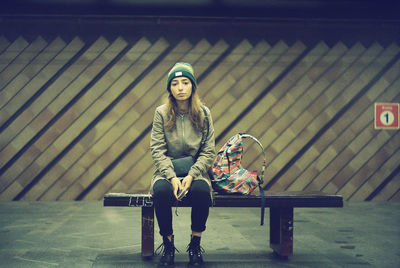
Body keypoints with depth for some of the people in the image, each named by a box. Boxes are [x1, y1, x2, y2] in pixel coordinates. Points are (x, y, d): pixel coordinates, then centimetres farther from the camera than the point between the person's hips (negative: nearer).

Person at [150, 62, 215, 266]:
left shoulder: (204, 113, 1)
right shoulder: (161, 113, -1)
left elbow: (209, 152, 0)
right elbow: (157, 150, -4)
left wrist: (191, 175, -15)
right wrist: (171, 177, -18)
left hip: (196, 171, 0)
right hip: (167, 171, 0)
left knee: (202, 190, -33)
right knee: (161, 191, -33)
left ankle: (195, 244, -12)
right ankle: (168, 244, -12)